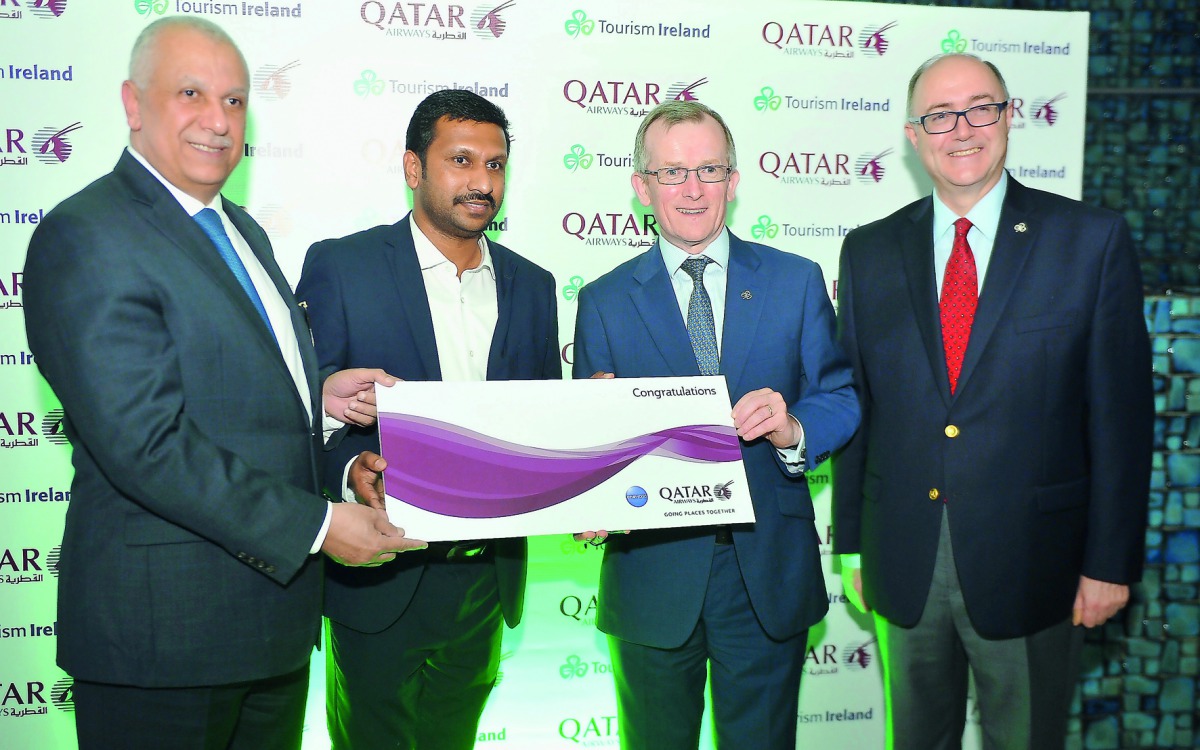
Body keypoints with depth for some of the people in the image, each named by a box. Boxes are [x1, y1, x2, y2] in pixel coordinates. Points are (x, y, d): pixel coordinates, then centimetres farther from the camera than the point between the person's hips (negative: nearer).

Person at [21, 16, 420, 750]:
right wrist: (316, 525, -22)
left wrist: (317, 393, 2)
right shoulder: (86, 237, -15)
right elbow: (147, 442, -23)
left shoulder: (242, 230, 14)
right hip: (165, 627, -8)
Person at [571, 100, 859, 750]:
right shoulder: (604, 302, 2)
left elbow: (841, 398, 1)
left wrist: (793, 429, -21)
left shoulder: (796, 282, 3)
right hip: (652, 573, 0)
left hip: (768, 575, 0)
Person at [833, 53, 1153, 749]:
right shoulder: (870, 251, 4)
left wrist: (1111, 560, -6)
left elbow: (1121, 409, -5)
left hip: (1030, 565, -2)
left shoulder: (1092, 239, -4)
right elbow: (853, 404, 5)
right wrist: (851, 542, 6)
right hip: (903, 561, 2)